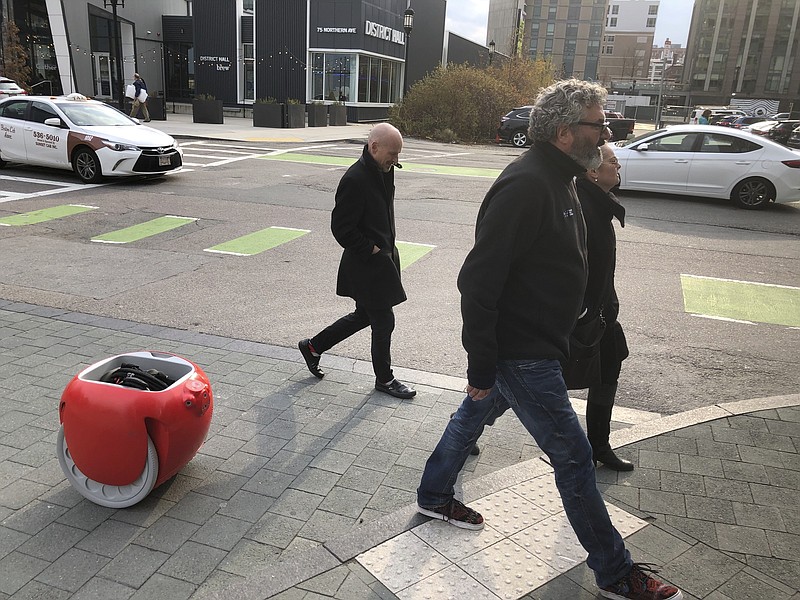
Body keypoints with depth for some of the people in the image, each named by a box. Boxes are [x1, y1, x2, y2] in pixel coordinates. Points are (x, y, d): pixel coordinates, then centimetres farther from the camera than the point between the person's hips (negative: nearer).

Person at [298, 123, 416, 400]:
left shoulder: (384, 171, 6)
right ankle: (384, 379, 25)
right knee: (383, 322, 4)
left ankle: (313, 346, 36)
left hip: (382, 258, 10)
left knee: (364, 315, 21)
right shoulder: (355, 180, -24)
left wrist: (388, 249, 11)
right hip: (366, 265, -10)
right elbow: (341, 229, -23)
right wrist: (372, 250, -16)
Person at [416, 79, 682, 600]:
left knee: (474, 415, 24)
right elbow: (479, 281, -27)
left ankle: (434, 497, 46)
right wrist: (481, 365, -23)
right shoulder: (526, 186, -25)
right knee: (574, 458, 3)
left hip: (533, 342, 10)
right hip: (521, 355, -10)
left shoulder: (558, 179, 8)